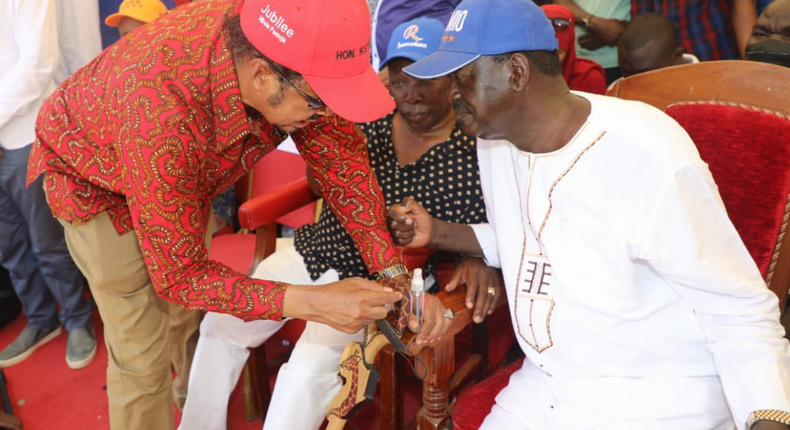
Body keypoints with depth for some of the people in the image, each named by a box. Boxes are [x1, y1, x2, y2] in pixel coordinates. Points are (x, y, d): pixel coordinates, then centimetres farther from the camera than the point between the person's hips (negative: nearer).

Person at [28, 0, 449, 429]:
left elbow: (340, 153, -18)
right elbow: (177, 275, -35)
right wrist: (311, 303, -45)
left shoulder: (271, 38, -30)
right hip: (91, 176, -5)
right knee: (143, 354, -4)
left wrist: (393, 272, -23)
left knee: (192, 311, 19)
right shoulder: (161, 118, -46)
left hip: (184, 169, 5)